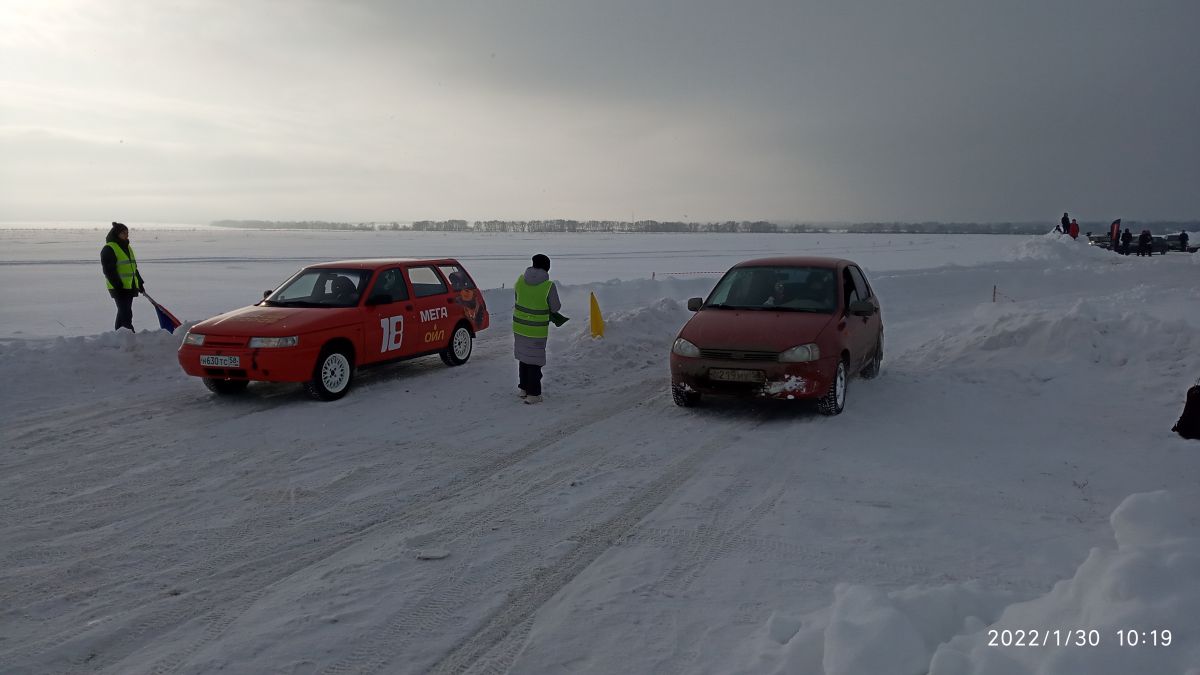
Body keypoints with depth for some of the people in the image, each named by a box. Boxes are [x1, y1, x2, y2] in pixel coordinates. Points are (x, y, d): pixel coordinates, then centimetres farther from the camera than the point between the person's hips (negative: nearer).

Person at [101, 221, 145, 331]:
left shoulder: (127, 247, 19)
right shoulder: (108, 249, -9)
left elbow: (133, 267, 25)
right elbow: (109, 270, -15)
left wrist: (140, 283, 22)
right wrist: (118, 285, -20)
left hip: (130, 287, 9)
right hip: (119, 288, -9)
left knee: (124, 313, 13)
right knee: (126, 314, -13)